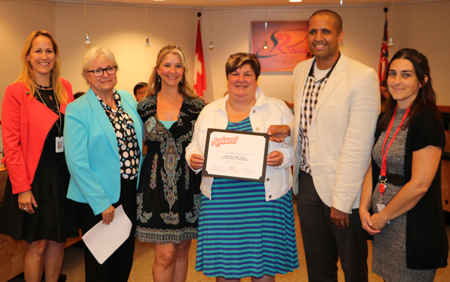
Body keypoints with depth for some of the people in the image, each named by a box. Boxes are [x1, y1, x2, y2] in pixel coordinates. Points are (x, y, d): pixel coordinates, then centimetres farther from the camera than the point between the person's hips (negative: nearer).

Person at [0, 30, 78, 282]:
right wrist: (21, 188, -14)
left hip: (63, 175, 5)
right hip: (35, 177, -4)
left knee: (58, 240, 13)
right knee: (38, 244, 3)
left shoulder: (65, 88, 8)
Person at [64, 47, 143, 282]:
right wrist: (102, 203, -17)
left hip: (131, 190, 5)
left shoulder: (128, 99, 5)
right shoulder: (77, 110, -12)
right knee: (100, 262, 11)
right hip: (98, 196, -5)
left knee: (126, 256, 18)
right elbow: (77, 163, -16)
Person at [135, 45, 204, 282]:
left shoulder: (197, 105, 2)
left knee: (182, 250, 12)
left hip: (188, 183, 1)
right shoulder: (144, 106, 4)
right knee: (165, 254, -4)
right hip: (156, 184, -1)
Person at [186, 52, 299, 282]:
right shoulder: (209, 111, 11)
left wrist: (282, 157, -17)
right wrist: (193, 160, -6)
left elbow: (296, 146, 3)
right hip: (220, 201, 2)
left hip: (264, 199, -1)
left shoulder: (278, 109, 5)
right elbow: (194, 148, 15)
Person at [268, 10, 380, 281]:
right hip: (307, 182, 6)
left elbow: (358, 145, -17)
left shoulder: (363, 77, -15)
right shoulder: (301, 70, 6)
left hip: (345, 189, -5)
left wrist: (342, 201, -17)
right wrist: (288, 130, -3)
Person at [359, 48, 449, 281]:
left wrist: (383, 217, -11)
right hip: (384, 225, 7)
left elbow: (419, 185, -20)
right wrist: (364, 208, -2)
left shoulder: (427, 122, -16)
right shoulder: (387, 119, 8)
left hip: (414, 231, -7)